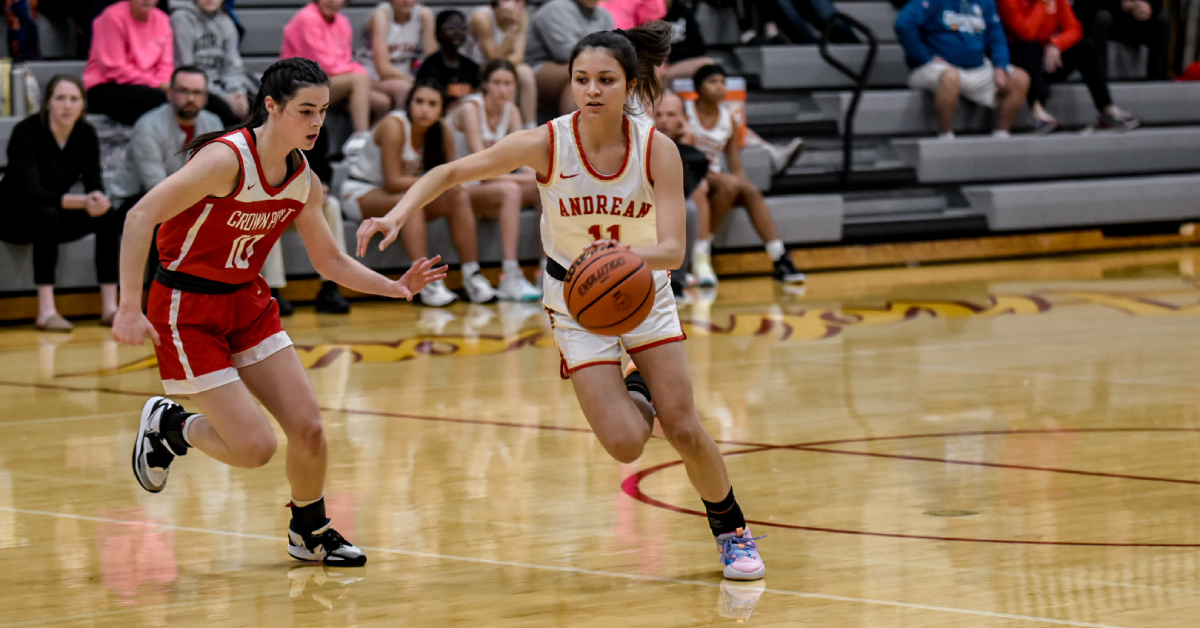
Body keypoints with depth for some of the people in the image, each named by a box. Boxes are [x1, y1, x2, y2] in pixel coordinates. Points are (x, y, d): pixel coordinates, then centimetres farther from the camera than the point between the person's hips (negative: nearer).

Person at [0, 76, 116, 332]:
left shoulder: (86, 134, -5)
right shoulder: (26, 132, -22)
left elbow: (94, 184, -7)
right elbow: (30, 191, -30)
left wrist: (97, 199, -34)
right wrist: (81, 202, -41)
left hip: (54, 216, 5)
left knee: (108, 214, -20)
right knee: (48, 214, -38)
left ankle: (110, 308, -22)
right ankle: (46, 312, -41)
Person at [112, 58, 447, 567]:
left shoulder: (303, 179, 0)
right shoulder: (226, 159, -24)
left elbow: (330, 261, 13)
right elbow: (139, 218, -28)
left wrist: (396, 288, -2)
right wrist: (129, 308, -33)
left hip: (247, 302, 7)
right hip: (187, 309, -7)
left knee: (308, 428, 1)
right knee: (255, 447, -11)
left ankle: (310, 533, 27)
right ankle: (167, 426, 17)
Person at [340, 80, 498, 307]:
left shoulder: (443, 132, -5)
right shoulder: (394, 126, -24)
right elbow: (393, 182, -27)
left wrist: (453, 185, -24)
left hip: (401, 192, 7)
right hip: (362, 192, -7)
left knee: (459, 198, -13)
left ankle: (472, 277, -16)